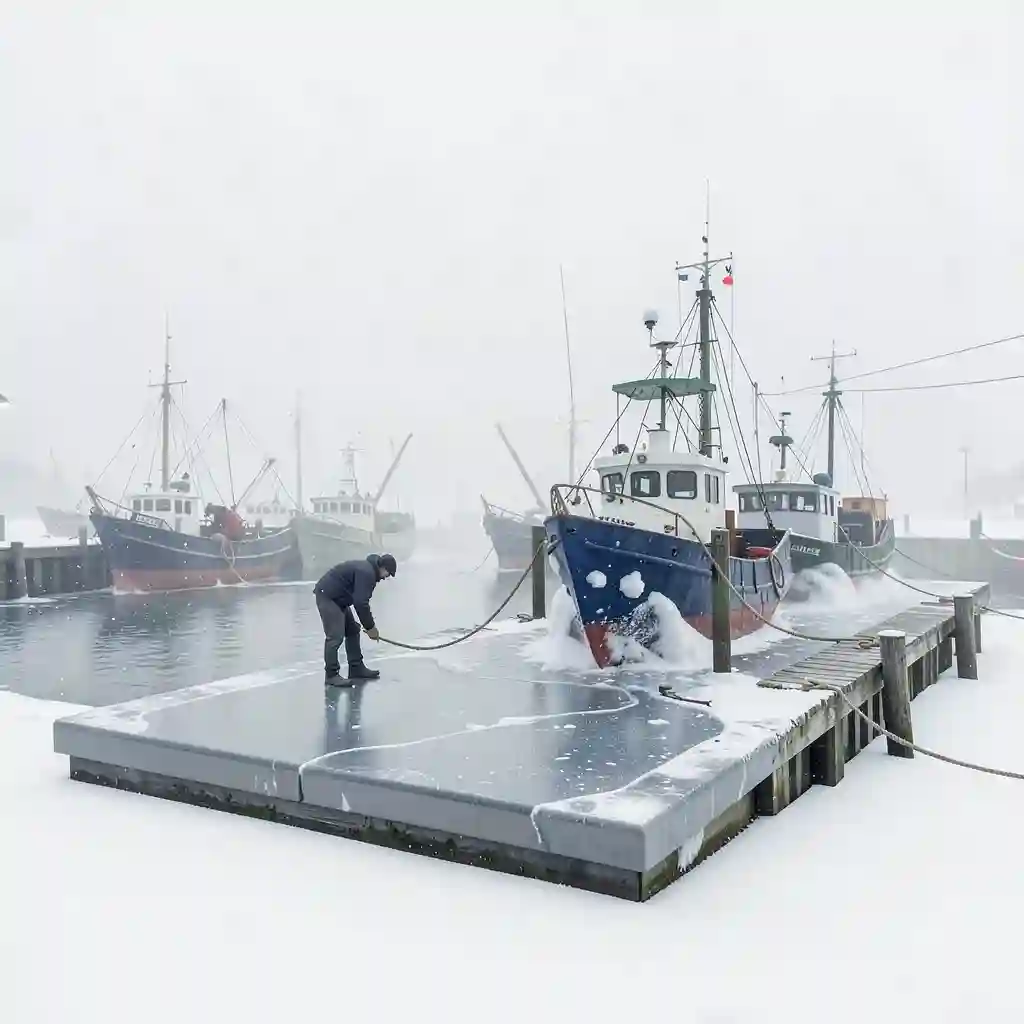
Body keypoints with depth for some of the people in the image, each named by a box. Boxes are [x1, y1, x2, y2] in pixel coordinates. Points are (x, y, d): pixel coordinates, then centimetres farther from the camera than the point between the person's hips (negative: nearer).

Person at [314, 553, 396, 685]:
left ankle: (356, 668, 21)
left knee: (352, 631, 15)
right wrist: (370, 627, -15)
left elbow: (361, 601, 19)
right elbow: (360, 603, -25)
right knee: (336, 636, -14)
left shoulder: (368, 569, 13)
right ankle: (331, 675, -9)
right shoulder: (366, 573, -21)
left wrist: (370, 625, 14)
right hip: (327, 596, -12)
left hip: (337, 597, 12)